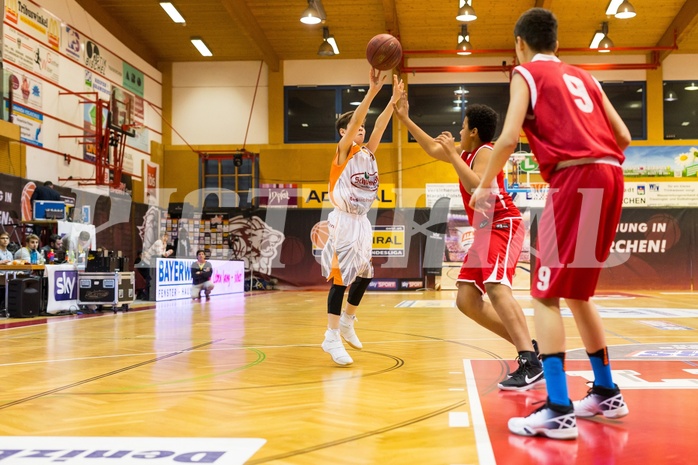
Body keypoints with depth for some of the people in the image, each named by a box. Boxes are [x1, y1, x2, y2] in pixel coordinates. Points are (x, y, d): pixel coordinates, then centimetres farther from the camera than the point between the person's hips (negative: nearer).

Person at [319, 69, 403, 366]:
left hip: (362, 222, 8)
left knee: (364, 274, 13)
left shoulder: (368, 152, 11)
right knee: (341, 275, -10)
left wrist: (394, 99, -9)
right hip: (344, 221, -8)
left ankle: (347, 321, 33)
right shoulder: (343, 150, -7)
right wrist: (372, 91, -30)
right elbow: (355, 120, -21)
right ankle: (332, 337, -6)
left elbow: (380, 126, 1)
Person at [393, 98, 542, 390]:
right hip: (486, 230, 10)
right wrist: (405, 119, 31)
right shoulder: (467, 154, 18)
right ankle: (526, 347, 4)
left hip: (503, 225, -10)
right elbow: (433, 149, 31)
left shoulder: (485, 152, -9)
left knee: (496, 288, -31)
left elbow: (477, 187, -27)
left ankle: (531, 365, -37)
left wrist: (453, 154, -18)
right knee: (466, 301, 3)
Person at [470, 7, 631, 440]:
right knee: (576, 290, 19)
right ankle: (607, 393, 26)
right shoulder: (583, 76, 24)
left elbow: (509, 138, -8)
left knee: (546, 294, -4)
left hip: (576, 179, -7)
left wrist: (484, 186, 5)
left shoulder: (527, 73, 7)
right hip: (610, 177, 7)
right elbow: (623, 136, 18)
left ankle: (558, 411, -11)